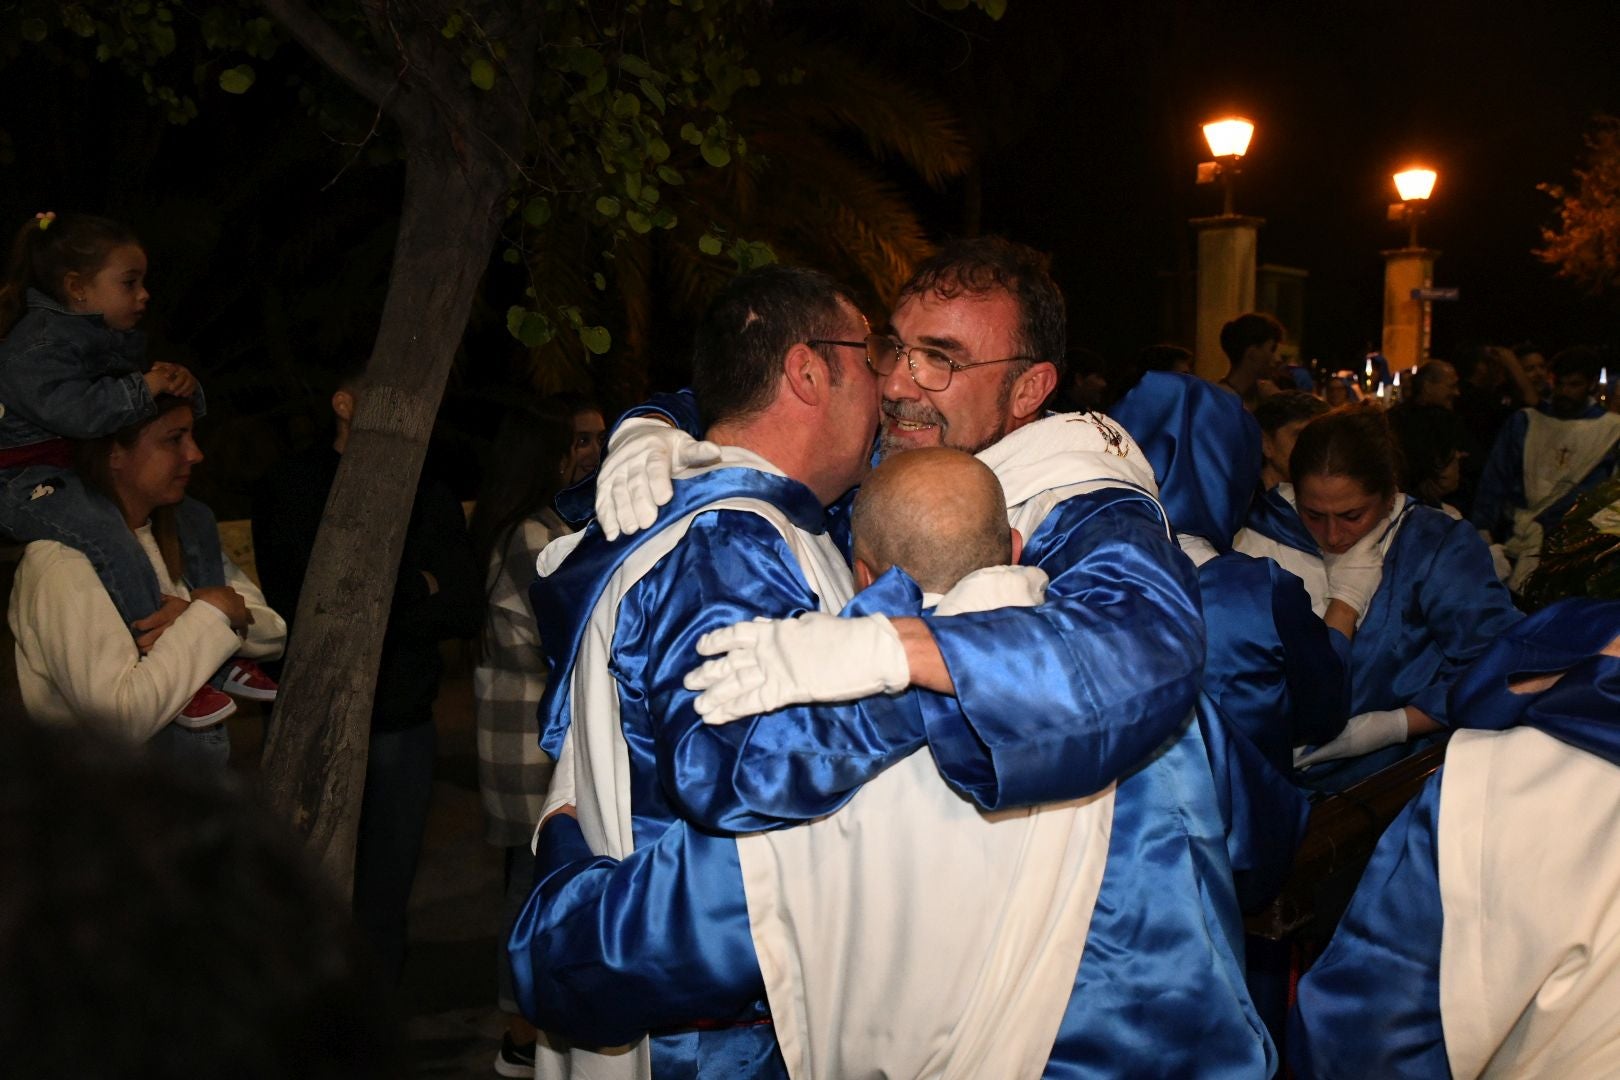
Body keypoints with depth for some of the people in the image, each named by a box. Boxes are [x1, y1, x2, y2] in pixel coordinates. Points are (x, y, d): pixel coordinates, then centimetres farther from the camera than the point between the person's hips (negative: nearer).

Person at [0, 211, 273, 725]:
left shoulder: (118, 340, 11)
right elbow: (77, 409, -35)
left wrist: (182, 387, -8)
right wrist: (144, 387, -23)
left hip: (100, 470, 10)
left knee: (193, 517, 2)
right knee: (108, 534, -35)